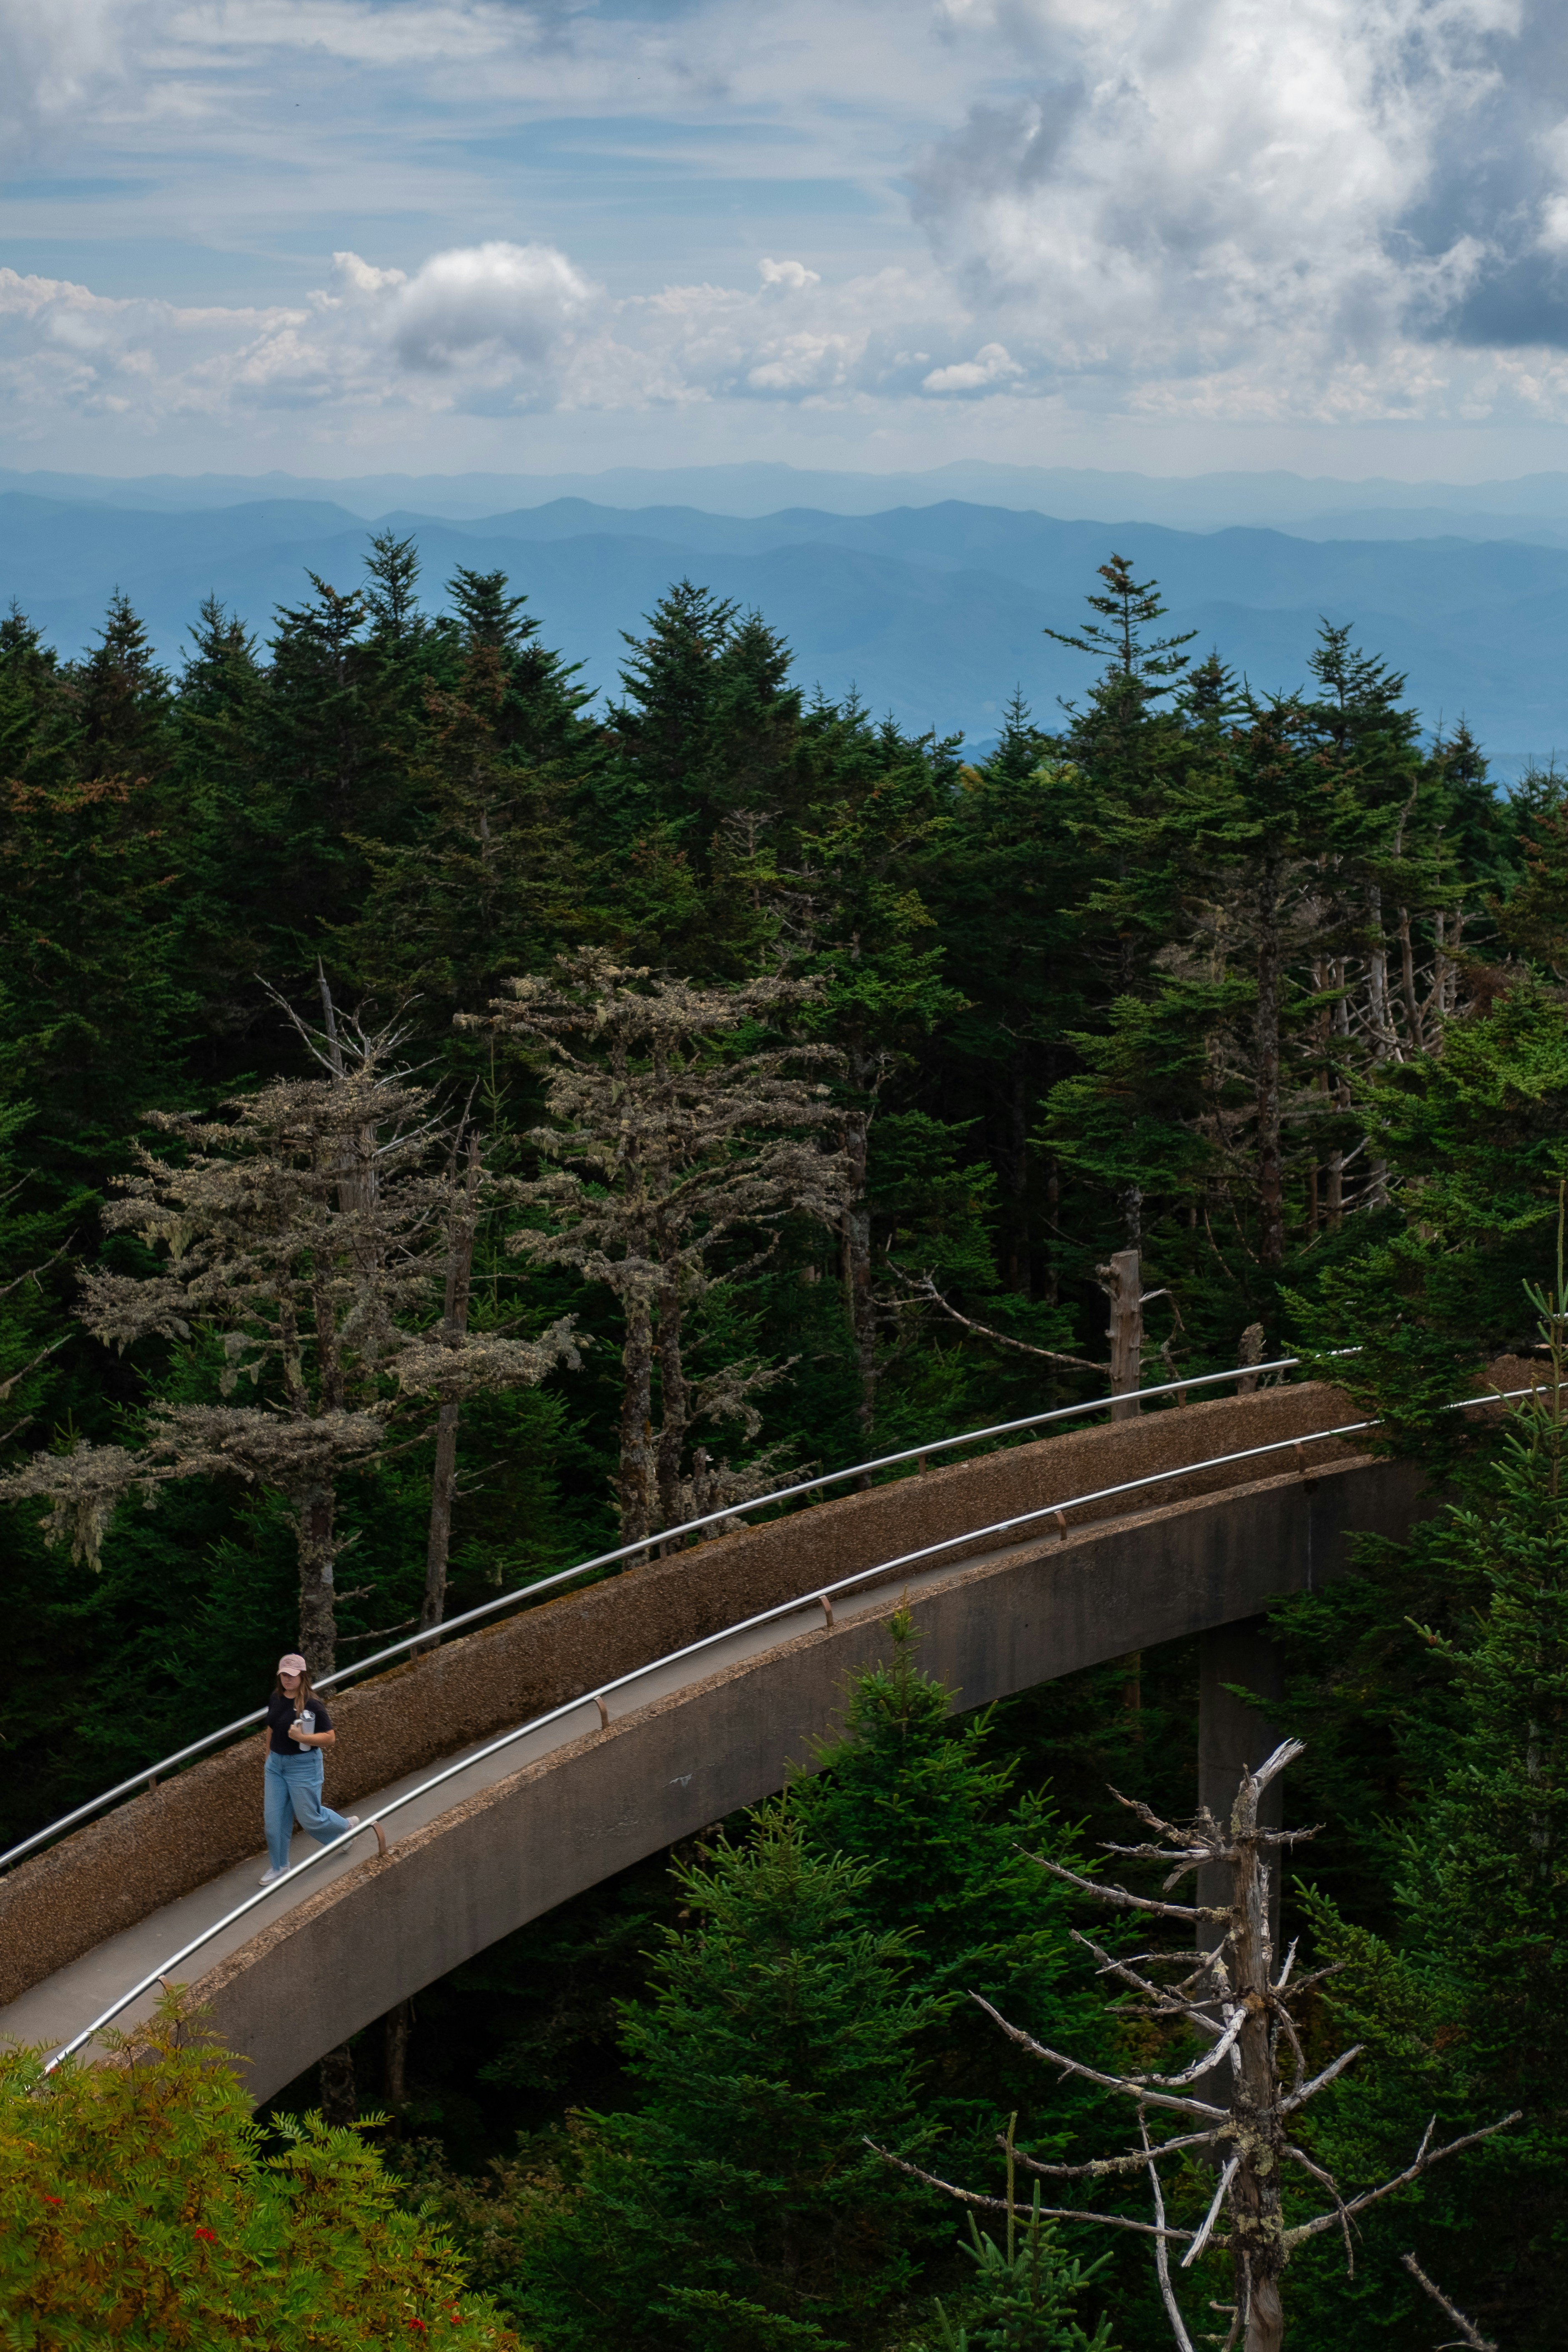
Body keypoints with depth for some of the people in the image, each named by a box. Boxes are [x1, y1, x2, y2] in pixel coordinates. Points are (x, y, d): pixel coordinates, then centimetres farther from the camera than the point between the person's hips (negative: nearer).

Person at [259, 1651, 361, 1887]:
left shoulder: (311, 1705, -20)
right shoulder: (276, 1699, -1)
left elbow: (330, 1738, -18)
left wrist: (302, 1737, -29)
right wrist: (269, 1756, 18)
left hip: (303, 1765, -6)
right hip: (276, 1764, 6)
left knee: (308, 1818, 7)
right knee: (274, 1817, 7)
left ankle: (347, 1825, 37)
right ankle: (278, 1866, 24)